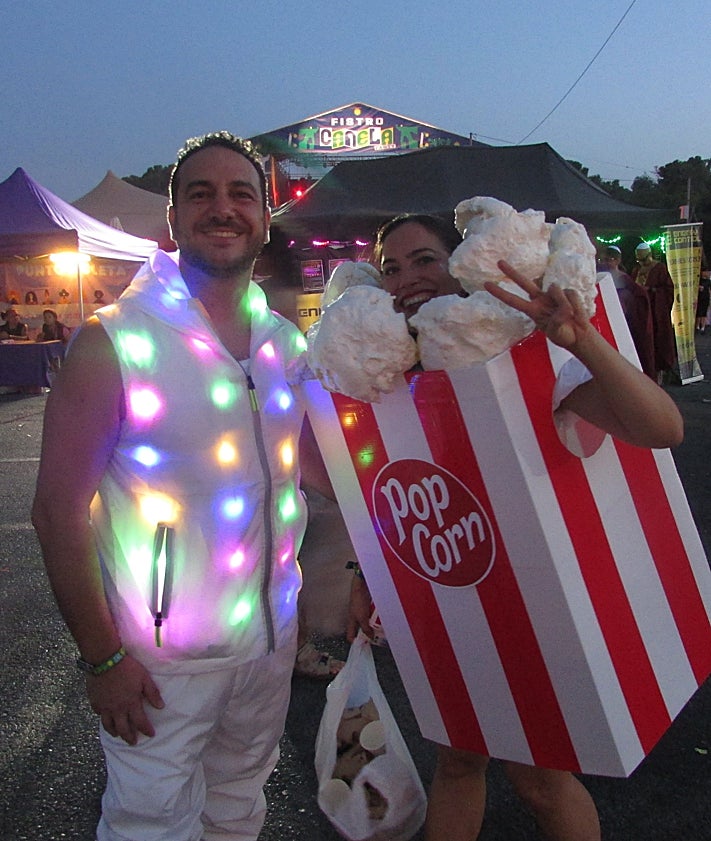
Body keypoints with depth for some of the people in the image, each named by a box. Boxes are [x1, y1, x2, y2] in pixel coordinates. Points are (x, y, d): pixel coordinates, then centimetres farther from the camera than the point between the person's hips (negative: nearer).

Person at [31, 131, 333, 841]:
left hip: (272, 638, 5)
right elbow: (59, 509, -13)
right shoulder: (113, 340, -14)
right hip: (163, 658, -5)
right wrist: (101, 656, -14)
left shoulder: (288, 343, 3)